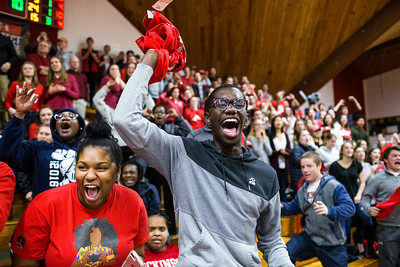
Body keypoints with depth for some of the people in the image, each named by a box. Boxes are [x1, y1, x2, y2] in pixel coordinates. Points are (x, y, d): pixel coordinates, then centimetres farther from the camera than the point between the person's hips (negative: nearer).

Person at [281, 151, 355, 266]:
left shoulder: (334, 186, -16)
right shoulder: (303, 190, 6)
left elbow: (349, 207, -26)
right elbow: (293, 207, 15)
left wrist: (329, 211, -43)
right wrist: (280, 206, -5)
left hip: (332, 243, -4)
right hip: (309, 237, 5)